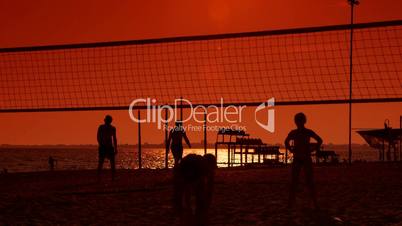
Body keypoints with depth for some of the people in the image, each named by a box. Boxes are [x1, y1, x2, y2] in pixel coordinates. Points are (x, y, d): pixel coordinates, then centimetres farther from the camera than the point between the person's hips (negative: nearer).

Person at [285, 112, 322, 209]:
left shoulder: (308, 132, -2)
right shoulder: (293, 133, 3)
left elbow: (320, 140, 9)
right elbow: (286, 141, 22)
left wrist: (313, 149, 0)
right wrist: (291, 150, 8)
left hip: (307, 159, -2)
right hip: (297, 159, 2)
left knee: (309, 181, -4)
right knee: (294, 181, -1)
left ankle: (315, 203, 0)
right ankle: (290, 203, 1)